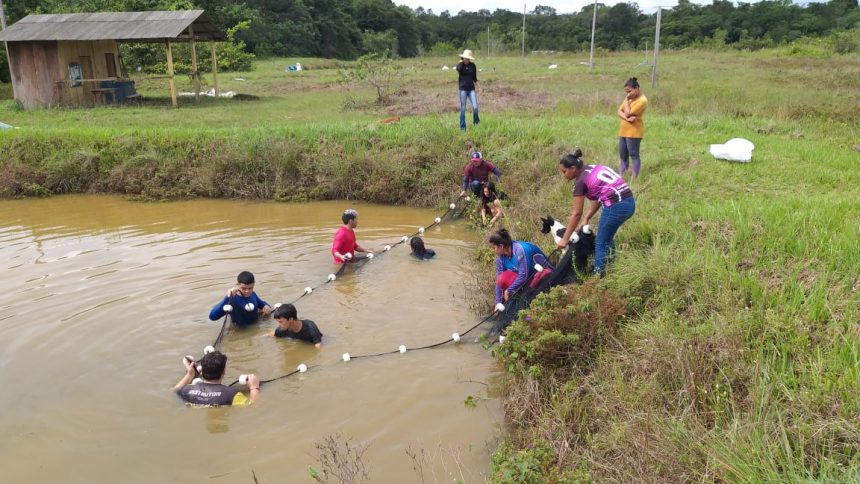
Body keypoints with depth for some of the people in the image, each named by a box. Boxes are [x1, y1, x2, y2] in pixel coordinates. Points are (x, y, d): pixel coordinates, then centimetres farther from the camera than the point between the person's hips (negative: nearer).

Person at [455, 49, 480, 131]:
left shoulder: (473, 65, 5)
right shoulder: (460, 65, -1)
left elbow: (474, 77, 12)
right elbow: (458, 70, -26)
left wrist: (477, 87, 8)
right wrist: (461, 62, -10)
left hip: (471, 89, 2)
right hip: (463, 89, -2)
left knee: (475, 107, -10)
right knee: (463, 109, -1)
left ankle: (476, 122, 16)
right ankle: (462, 127, 10)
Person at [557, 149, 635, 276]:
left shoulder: (580, 181, -7)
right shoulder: (592, 168, 17)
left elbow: (576, 213, -5)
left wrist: (565, 239, 1)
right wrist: (586, 219, 14)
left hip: (616, 206, -9)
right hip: (629, 202, 9)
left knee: (600, 243, 7)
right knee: (607, 237, 25)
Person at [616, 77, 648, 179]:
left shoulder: (642, 100, -15)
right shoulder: (630, 98, 11)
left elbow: (628, 113, -21)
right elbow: (619, 111, 5)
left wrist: (626, 100, -11)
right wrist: (626, 118, -15)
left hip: (634, 132, -9)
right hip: (623, 131, 9)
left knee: (634, 155, -4)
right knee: (623, 155, 11)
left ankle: (634, 178, -1)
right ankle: (620, 176, 17)